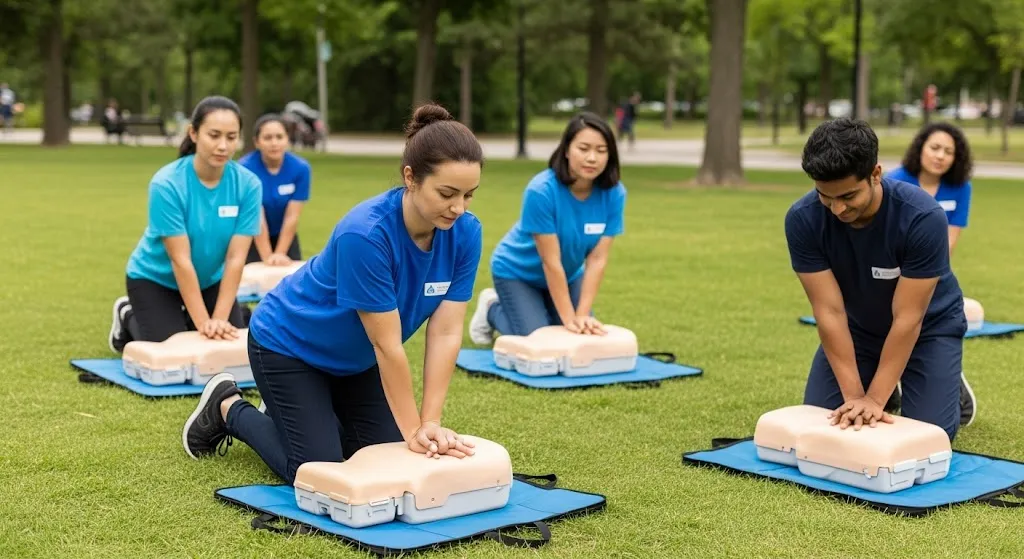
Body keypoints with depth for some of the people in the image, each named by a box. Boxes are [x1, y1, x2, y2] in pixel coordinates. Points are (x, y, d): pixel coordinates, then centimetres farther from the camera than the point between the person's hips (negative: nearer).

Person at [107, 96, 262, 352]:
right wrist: (202, 321, -29)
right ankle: (128, 316, 21)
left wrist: (219, 318, -26)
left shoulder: (248, 184, -21)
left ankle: (185, 319, 26)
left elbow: (235, 258, -22)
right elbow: (180, 259, -29)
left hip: (210, 279, 4)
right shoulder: (167, 184, -29)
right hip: (155, 277, -3)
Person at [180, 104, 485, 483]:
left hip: (354, 357, 7)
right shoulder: (365, 233, -38)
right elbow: (388, 345, -31)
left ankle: (298, 412, 29)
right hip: (289, 344, -6)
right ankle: (227, 409, 16)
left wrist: (429, 424, -21)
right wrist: (413, 429, -24)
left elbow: (445, 333, -17)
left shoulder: (465, 234, -20)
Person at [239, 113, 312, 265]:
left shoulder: (300, 168, -17)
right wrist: (267, 256, -23)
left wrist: (280, 254, -19)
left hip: (285, 236, 3)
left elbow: (292, 216, -16)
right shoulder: (245, 168, -24)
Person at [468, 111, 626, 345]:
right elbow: (550, 261, -31)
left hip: (568, 274, 5)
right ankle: (492, 308, 17)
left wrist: (582, 315, -25)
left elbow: (597, 259, -20)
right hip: (518, 271, -5)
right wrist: (569, 318, -28)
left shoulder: (614, 194, -22)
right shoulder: (541, 191, -34)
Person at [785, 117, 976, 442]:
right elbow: (830, 311, -25)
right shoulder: (802, 220, -28)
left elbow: (908, 319, -31)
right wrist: (854, 395, -29)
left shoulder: (923, 217, -36)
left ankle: (952, 385, 20)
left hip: (927, 326, -3)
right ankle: (883, 381, 25)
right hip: (857, 325, 3)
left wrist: (874, 399, -33)